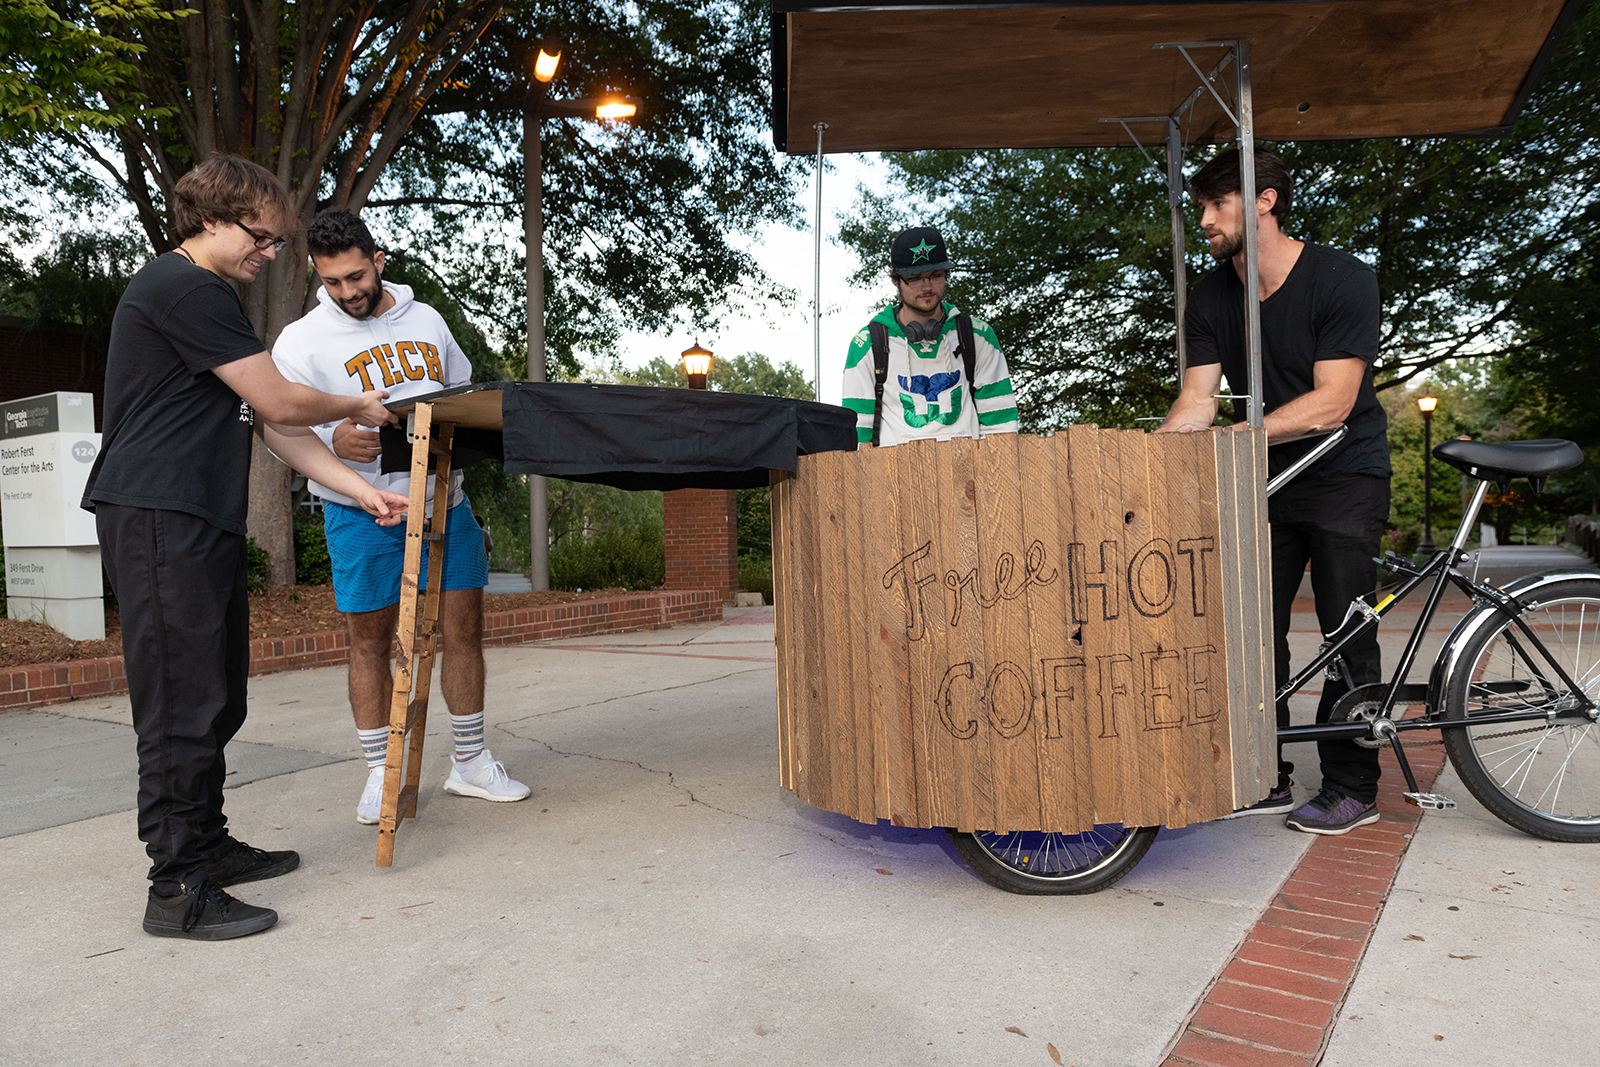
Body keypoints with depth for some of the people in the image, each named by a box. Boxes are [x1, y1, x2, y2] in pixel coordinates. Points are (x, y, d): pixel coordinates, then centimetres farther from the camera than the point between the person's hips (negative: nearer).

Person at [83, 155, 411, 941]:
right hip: (159, 518, -10)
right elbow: (281, 404, -13)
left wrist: (360, 489, 11)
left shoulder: (209, 298, 23)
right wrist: (357, 407, 6)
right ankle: (179, 889, 0)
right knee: (183, 702, -8)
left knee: (215, 699, 14)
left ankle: (207, 844, 25)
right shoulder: (184, 288, -10)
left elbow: (271, 426, 18)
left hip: (201, 522, 10)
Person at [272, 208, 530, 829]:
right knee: (370, 641, 5)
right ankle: (379, 773, 19)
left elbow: (466, 397, 21)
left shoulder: (426, 320, 11)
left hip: (444, 501, 3)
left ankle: (471, 763, 19)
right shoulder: (301, 340, -1)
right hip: (363, 513, -3)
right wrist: (333, 440, -29)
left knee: (464, 628, 4)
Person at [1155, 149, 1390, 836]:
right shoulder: (1211, 299, 0)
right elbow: (1198, 399, -6)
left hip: (1345, 475, -4)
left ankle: (1351, 787, 9)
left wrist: (1232, 436, -35)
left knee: (1345, 634, -4)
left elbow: (1331, 404, -23)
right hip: (1267, 477, 5)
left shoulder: (1344, 280, -15)